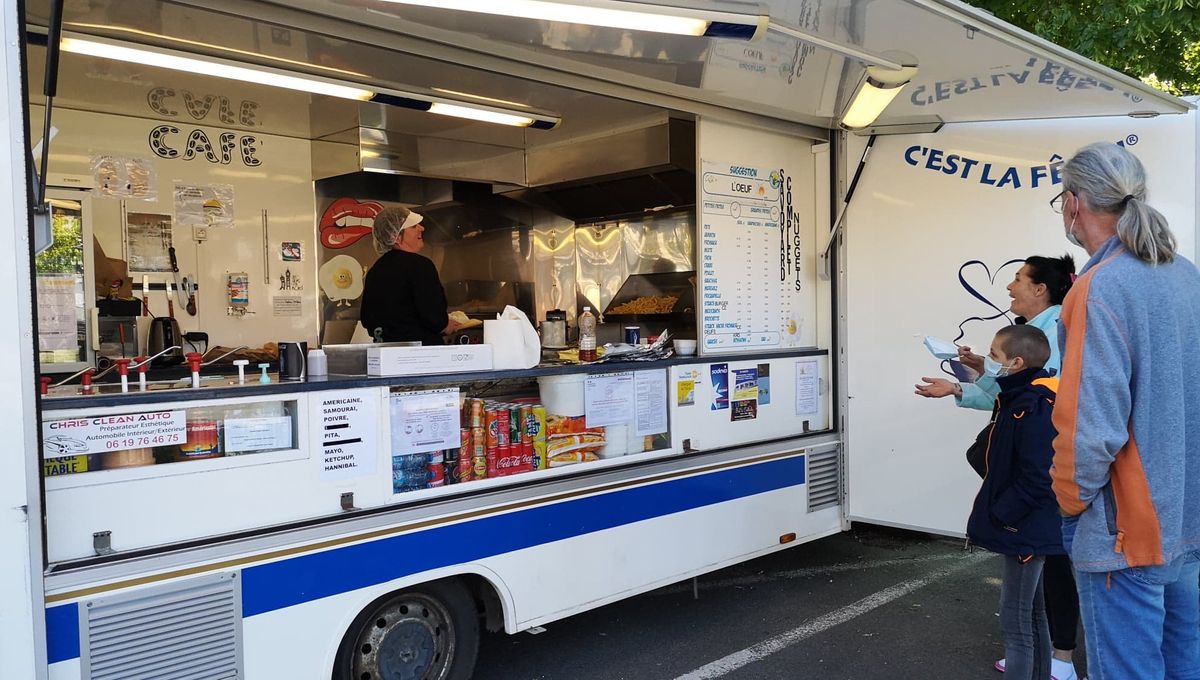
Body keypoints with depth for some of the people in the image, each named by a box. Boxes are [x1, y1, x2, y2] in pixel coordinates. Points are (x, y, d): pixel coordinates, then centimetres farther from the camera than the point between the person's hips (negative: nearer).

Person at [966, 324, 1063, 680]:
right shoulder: (1018, 399, 8)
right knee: (1031, 614, 21)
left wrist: (999, 515, -17)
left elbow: (1036, 480, -26)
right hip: (1025, 529, 11)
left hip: (1025, 530, -11)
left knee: (1015, 620, -3)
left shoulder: (1034, 409, -24)